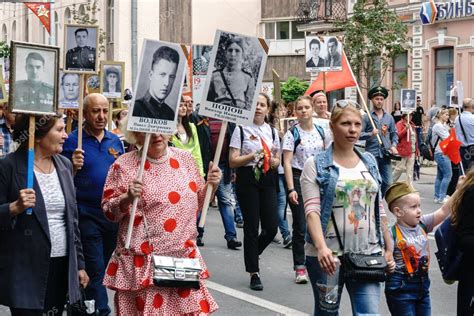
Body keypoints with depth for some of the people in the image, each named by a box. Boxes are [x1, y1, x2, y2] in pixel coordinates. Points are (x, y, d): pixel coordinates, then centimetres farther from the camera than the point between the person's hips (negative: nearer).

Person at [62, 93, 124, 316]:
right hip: (86, 215, -5)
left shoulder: (115, 141, 9)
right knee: (95, 271, -6)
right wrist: (73, 167, -27)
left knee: (102, 268, 16)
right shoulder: (72, 141, -7)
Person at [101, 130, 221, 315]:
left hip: (185, 258, 3)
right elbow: (109, 211, -2)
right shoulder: (124, 165, -3)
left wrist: (210, 186, 0)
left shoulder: (185, 159, 8)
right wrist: (127, 198, -19)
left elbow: (197, 203, 18)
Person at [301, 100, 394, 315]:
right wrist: (321, 247, -27)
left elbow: (379, 210, 17)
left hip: (368, 255, 3)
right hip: (327, 256, -3)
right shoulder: (316, 165, -3)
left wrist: (388, 249, 13)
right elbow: (312, 210, -13)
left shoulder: (369, 162, 12)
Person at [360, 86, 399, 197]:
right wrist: (371, 134, -20)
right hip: (372, 154, -4)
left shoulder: (389, 117, 14)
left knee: (387, 182, 3)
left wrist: (394, 146, 2)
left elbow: (394, 133, 18)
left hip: (386, 154, 4)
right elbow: (359, 134, -4)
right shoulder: (366, 117, 1)